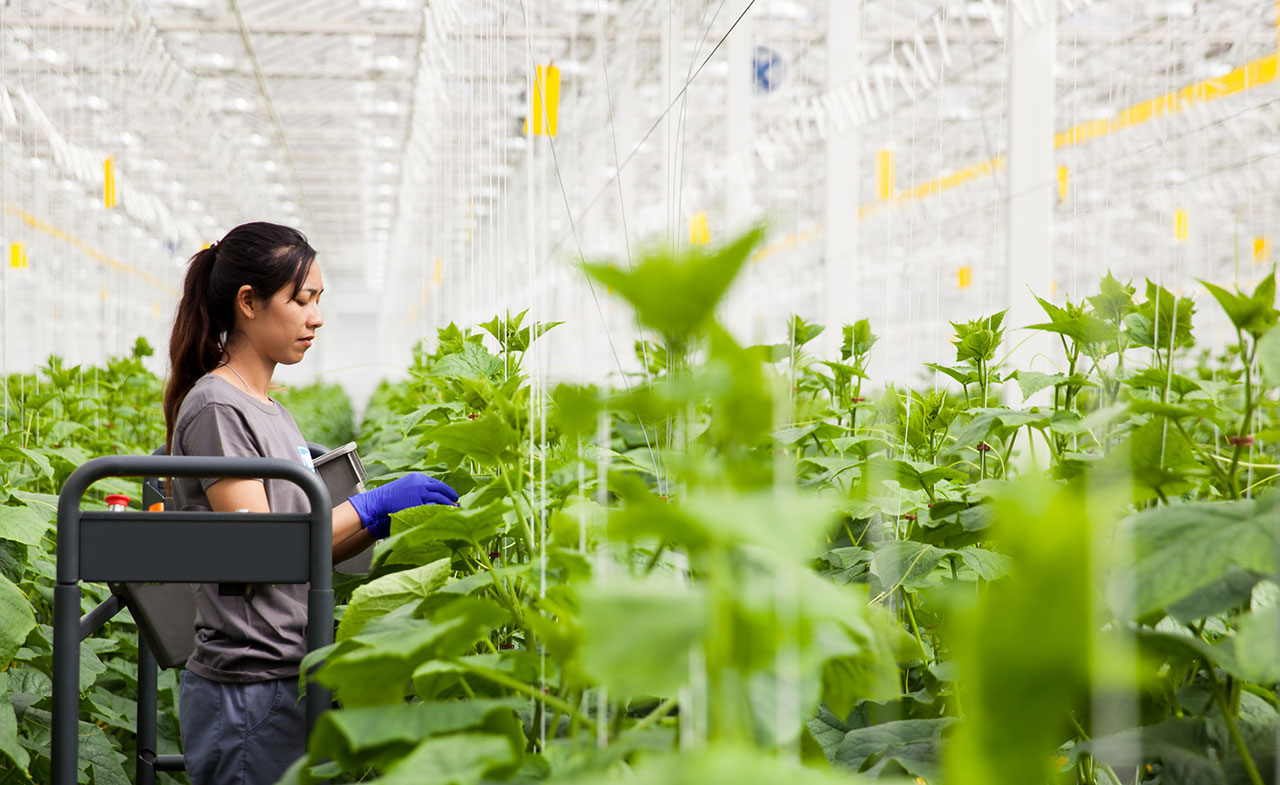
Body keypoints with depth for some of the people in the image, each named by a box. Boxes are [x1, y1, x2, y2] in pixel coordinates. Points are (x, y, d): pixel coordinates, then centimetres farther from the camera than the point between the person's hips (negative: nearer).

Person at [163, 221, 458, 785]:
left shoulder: (269, 411, 17)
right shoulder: (215, 409, -11)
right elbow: (254, 549, -18)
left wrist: (385, 520, 0)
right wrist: (372, 505, -16)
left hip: (291, 679, 9)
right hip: (249, 691, -9)